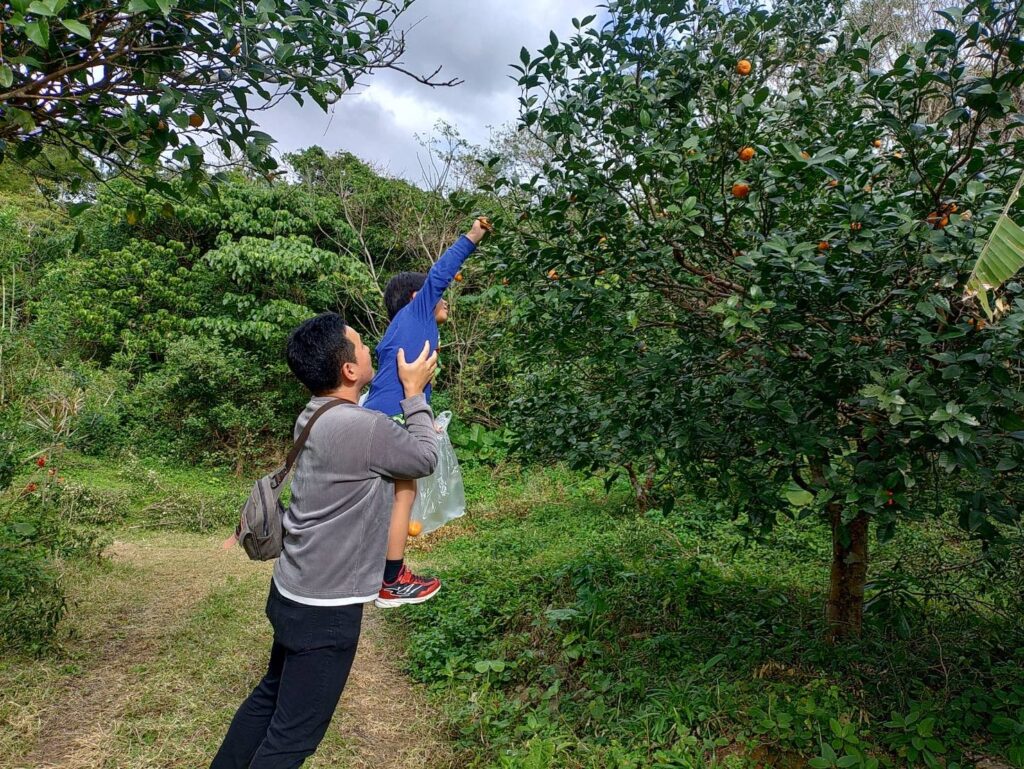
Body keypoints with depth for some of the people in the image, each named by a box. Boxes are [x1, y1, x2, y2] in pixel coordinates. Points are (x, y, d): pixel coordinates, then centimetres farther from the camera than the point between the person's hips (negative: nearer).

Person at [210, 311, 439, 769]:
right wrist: (415, 392, 1)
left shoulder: (313, 417, 1)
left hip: (294, 592, 9)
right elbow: (424, 459, -8)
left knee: (272, 693, 28)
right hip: (325, 607, -9)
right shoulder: (364, 427, -27)